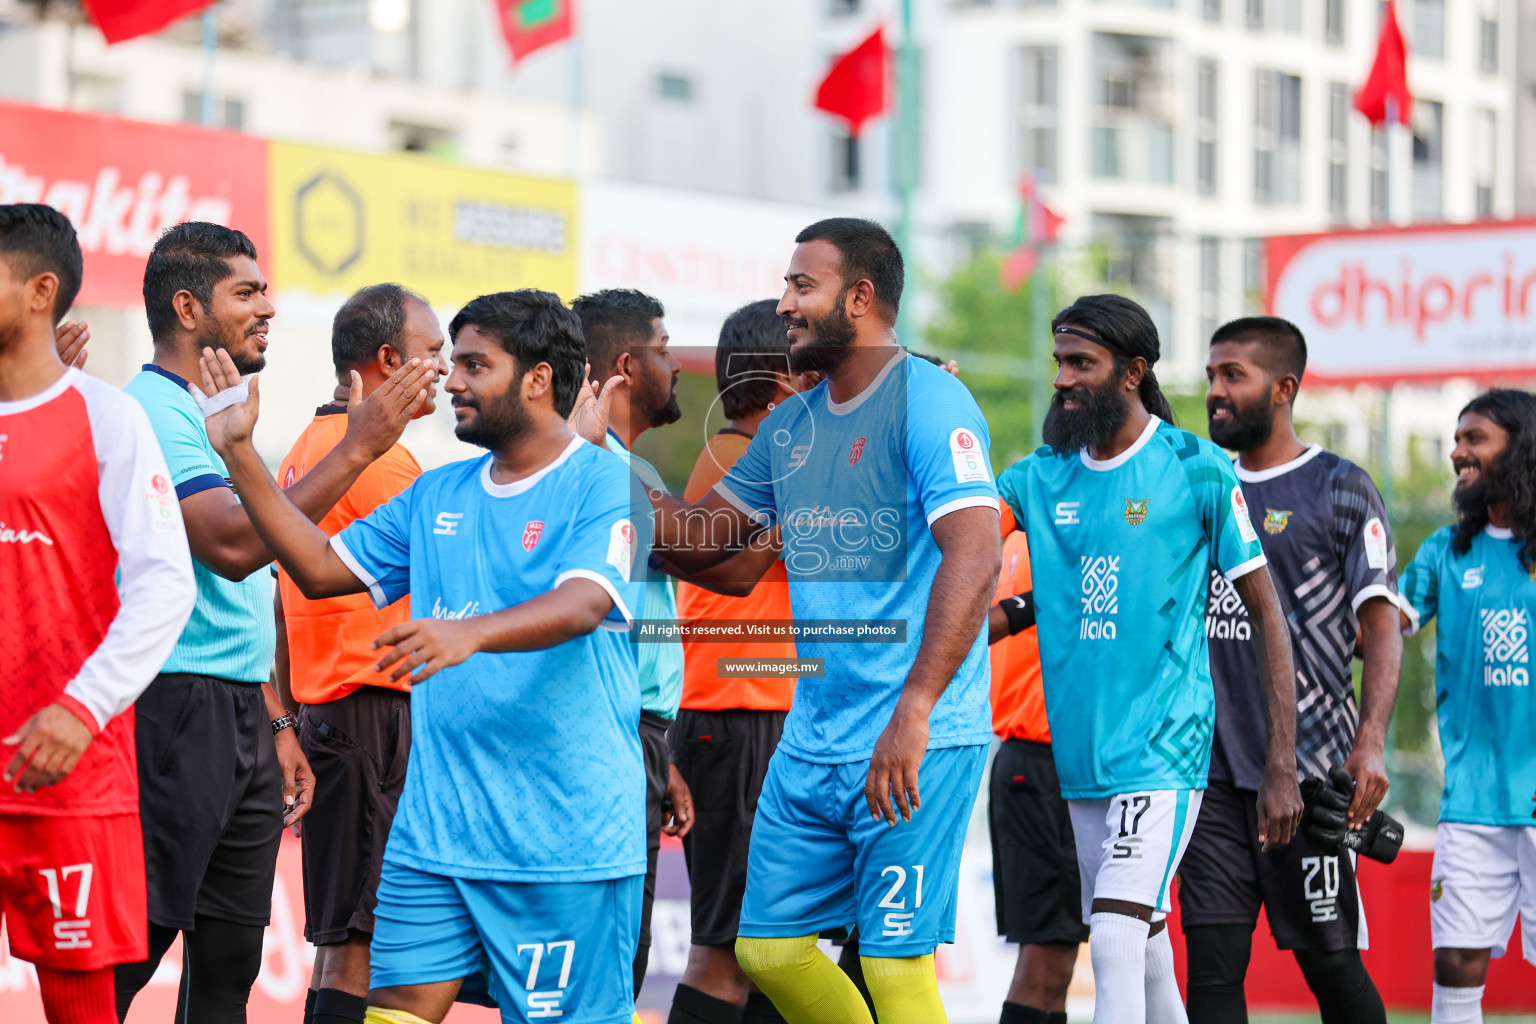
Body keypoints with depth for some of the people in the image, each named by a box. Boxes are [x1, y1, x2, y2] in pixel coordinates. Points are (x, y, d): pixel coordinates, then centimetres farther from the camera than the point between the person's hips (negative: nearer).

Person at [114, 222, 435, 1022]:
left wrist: (276, 724, 22)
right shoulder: (152, 412, -11)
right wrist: (357, 449, -21)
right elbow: (230, 544, -24)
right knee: (124, 958, -11)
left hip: (240, 715, 10)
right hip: (175, 711, -10)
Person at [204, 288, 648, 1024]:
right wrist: (238, 452, 11)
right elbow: (321, 568, 17)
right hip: (434, 826, 6)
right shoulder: (437, 495, 16)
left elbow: (582, 604, -24)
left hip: (565, 839, -6)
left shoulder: (606, 486, -7)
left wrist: (471, 632, -42)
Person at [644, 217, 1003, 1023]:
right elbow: (698, 540, 22)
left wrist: (914, 711, -30)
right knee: (767, 947, 9)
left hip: (914, 744, -8)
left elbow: (975, 557, -23)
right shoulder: (789, 426, 14)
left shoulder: (927, 400, -12)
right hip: (811, 740, 8)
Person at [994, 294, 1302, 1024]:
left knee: (1116, 944, -19)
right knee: (1145, 953, 14)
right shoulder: (1041, 477, 9)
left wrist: (1283, 767, -8)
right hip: (1081, 760, 6)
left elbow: (1267, 615, -3)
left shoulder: (1198, 471, -5)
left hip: (1162, 751, -6)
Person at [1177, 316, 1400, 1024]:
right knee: (1212, 964, -3)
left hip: (1307, 764, -5)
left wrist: (1370, 742, -19)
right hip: (1210, 762, 5)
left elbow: (1381, 624, -7)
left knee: (1330, 961, 0)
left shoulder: (1339, 490, 0)